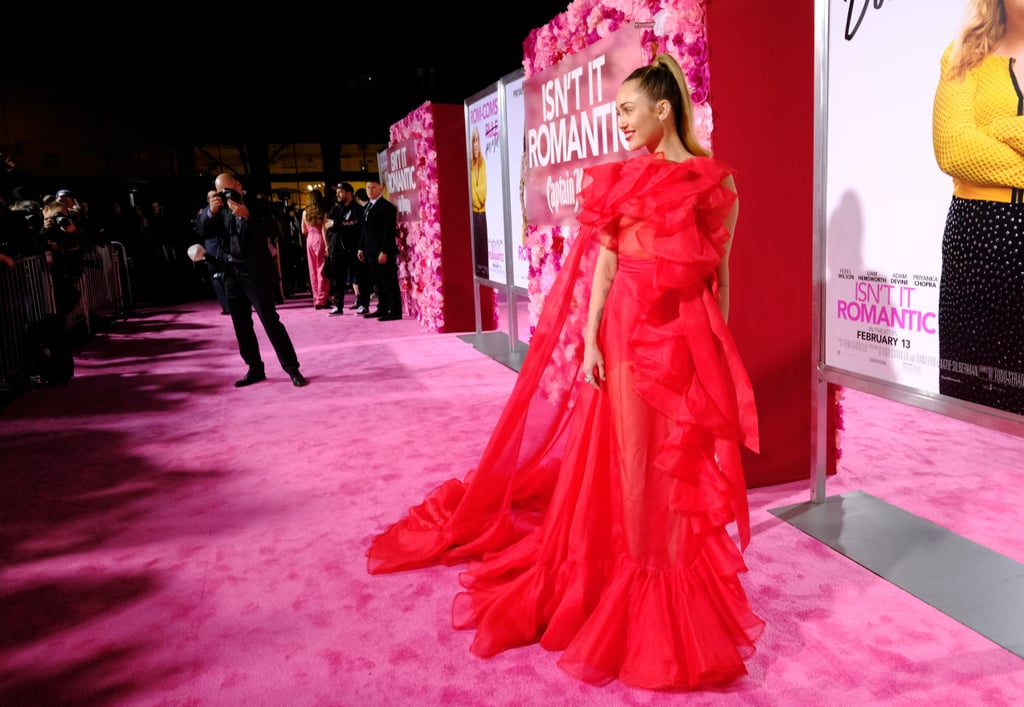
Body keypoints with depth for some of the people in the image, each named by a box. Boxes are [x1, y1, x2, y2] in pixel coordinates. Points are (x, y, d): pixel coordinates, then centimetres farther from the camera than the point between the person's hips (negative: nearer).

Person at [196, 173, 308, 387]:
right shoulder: (218, 207, 10)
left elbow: (267, 230, -15)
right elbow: (203, 231, -2)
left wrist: (246, 216, -30)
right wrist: (211, 211, -18)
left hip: (256, 273, -6)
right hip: (232, 274, 6)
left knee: (270, 321, -10)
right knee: (241, 325, 8)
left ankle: (292, 368, -6)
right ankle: (255, 369, 18)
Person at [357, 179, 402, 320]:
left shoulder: (387, 206, -7)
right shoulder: (367, 207, 18)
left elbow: (389, 231, -14)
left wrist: (384, 251, -19)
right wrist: (361, 248, 14)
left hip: (384, 252, -8)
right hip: (370, 252, 8)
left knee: (389, 282, -4)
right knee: (378, 282, 11)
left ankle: (395, 311, 0)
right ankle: (382, 309, 18)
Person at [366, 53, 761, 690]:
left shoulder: (717, 182, 4)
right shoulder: (620, 180, 6)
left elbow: (720, 272, 6)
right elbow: (604, 264, 3)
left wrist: (720, 345, 4)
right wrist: (590, 340, -4)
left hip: (691, 337, 0)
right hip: (630, 333, 0)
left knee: (687, 459, 6)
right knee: (632, 456, 5)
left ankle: (680, 572, 22)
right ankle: (639, 572, 20)